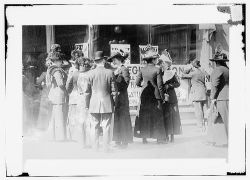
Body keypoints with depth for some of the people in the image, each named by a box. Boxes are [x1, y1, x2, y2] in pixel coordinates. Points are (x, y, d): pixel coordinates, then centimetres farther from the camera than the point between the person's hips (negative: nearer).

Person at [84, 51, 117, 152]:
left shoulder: (91, 73, -4)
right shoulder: (110, 73, -5)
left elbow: (87, 91, 0)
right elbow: (114, 90, -1)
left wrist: (87, 104, 9)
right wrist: (114, 103, 9)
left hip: (94, 105, 1)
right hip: (107, 104, 0)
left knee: (94, 127, 6)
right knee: (106, 127, 4)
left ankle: (95, 148, 8)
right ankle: (106, 148, 5)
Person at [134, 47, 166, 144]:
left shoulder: (142, 70, 1)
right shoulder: (157, 70, -11)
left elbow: (137, 82, 4)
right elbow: (160, 85, -10)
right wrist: (162, 97, -2)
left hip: (144, 95, 4)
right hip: (155, 95, -4)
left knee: (144, 115, 9)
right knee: (157, 116, 5)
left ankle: (144, 137, 9)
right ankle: (159, 138, 5)